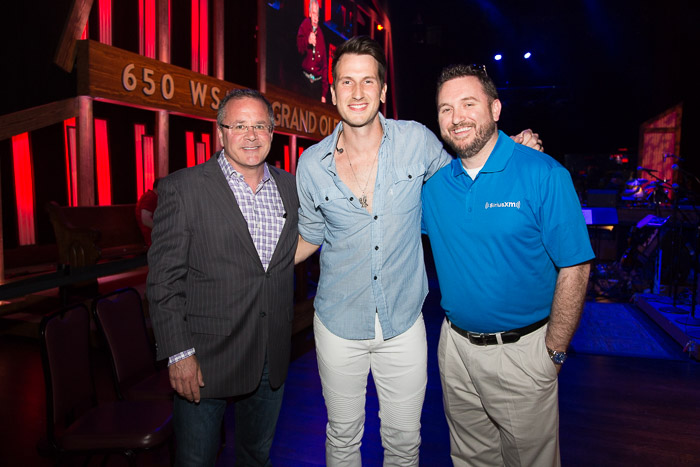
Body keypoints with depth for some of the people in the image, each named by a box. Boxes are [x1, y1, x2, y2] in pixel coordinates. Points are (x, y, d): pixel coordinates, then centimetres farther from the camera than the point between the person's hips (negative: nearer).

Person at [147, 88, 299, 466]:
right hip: (206, 358, -4)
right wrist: (178, 354, -13)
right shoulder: (182, 188, -9)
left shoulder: (290, 186, 4)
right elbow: (164, 278, -10)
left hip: (272, 359, 4)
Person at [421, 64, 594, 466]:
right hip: (455, 346, 4)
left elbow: (573, 269, -13)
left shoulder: (544, 175, -14)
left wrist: (554, 353, -12)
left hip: (521, 352, -3)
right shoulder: (434, 182, -2)